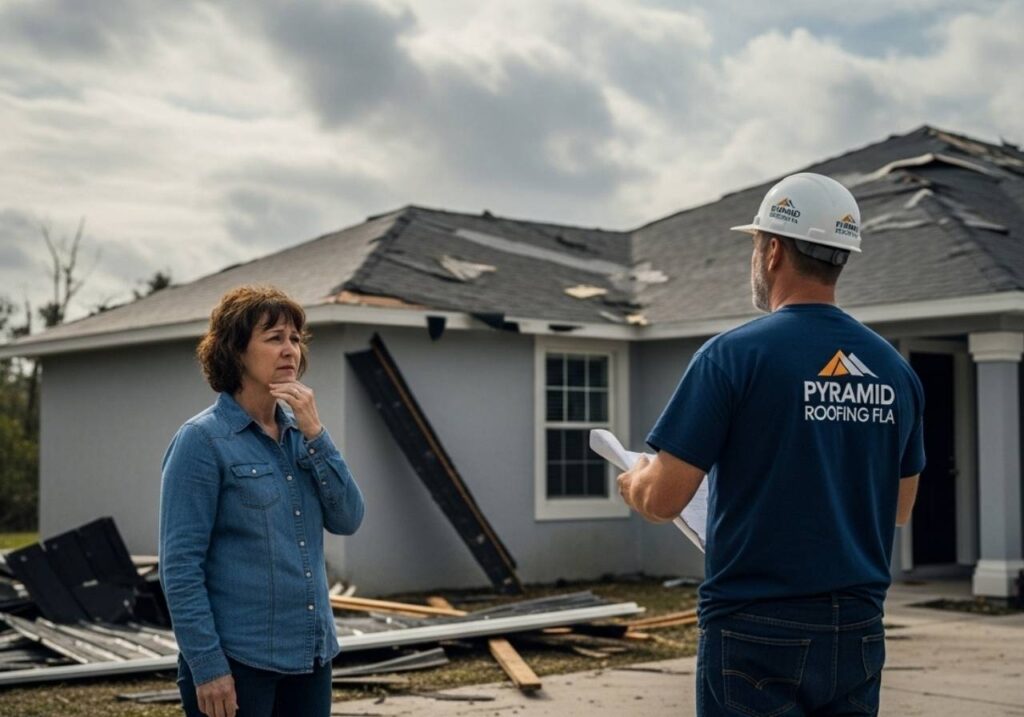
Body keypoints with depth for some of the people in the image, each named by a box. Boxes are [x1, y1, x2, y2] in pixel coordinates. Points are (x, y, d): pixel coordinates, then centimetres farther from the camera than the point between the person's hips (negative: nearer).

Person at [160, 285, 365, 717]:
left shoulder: (300, 433, 10)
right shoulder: (202, 441, -9)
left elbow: (347, 520, 0)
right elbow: (180, 566, -13)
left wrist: (315, 434, -9)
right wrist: (207, 665, -17)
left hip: (309, 657, 6)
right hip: (236, 663, -6)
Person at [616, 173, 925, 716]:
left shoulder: (733, 355, -12)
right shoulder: (895, 370, 5)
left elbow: (663, 500, -12)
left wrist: (633, 482, 10)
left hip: (758, 632, -5)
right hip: (858, 631, 5)